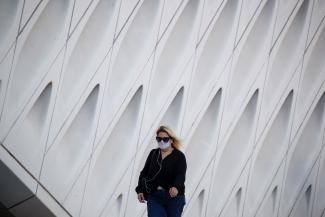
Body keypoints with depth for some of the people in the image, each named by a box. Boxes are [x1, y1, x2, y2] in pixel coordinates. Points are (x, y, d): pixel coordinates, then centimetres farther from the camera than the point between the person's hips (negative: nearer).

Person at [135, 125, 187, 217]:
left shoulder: (179, 156, -4)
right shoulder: (153, 153, 9)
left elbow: (181, 175, -18)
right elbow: (144, 172, 12)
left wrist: (176, 187, -38)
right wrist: (140, 190, 0)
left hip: (173, 197, -2)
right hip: (154, 197, 2)